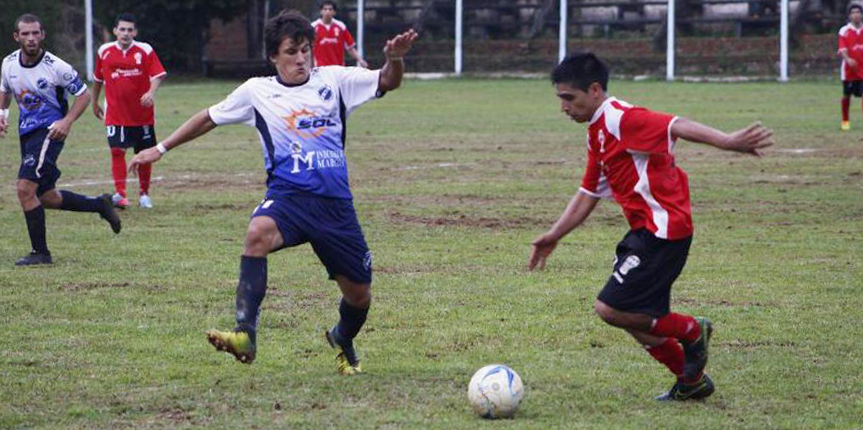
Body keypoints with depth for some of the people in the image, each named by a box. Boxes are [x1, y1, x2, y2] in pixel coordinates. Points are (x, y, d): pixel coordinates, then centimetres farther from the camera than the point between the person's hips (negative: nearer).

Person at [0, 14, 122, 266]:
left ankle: (40, 252, -8)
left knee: (25, 188, -19)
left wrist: (67, 121, -19)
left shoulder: (56, 67, -16)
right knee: (47, 197, 13)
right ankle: (100, 205, 34)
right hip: (26, 132, 7)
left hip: (50, 131, -7)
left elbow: (83, 94, -5)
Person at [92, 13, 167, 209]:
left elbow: (157, 75, -9)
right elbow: (98, 79, 17)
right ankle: (120, 194, -16)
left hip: (142, 114, 0)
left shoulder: (145, 51, -3)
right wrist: (95, 103, 23)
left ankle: (144, 193, 25)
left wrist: (151, 93, -28)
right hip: (116, 115, 0)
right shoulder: (105, 51, 3)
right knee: (117, 151, -15)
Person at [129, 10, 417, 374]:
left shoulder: (333, 80, 8)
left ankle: (343, 342, 43)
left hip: (335, 203, 2)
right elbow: (209, 118, 18)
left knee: (359, 294, 6)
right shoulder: (257, 91, 8)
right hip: (288, 195, -1)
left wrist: (395, 59, -20)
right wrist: (161, 148, 18)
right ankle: (245, 335, -41)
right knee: (258, 233, -37)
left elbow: (387, 82, 3)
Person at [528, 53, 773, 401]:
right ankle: (691, 380, 26)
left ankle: (691, 331, 6)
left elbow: (676, 126, -28)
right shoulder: (597, 133, 15)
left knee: (610, 309, -11)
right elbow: (588, 194, 25)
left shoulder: (620, 119, -15)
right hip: (644, 231, 10)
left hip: (663, 231, -10)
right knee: (637, 318, 13)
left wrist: (728, 142, -42)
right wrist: (554, 235, 22)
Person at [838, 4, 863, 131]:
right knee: (846, 95, 6)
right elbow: (842, 49, -14)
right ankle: (845, 121, 21)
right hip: (849, 69, -2)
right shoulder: (844, 31, -4)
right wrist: (848, 59, -32)